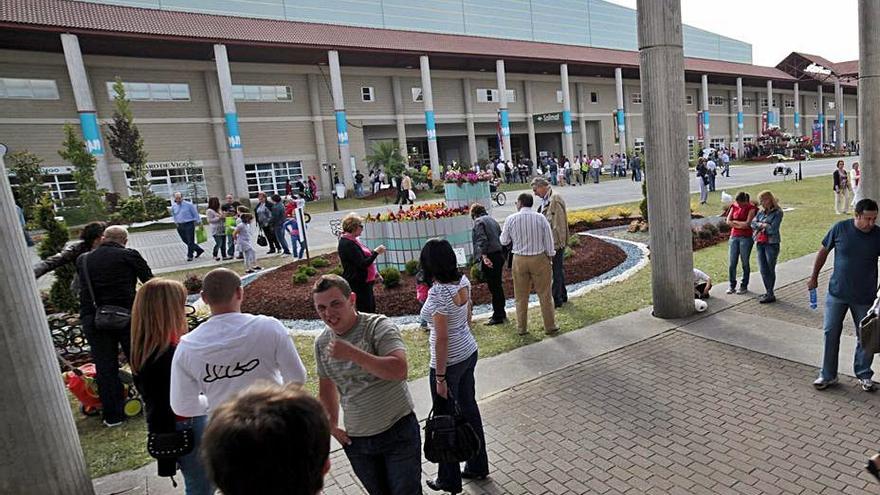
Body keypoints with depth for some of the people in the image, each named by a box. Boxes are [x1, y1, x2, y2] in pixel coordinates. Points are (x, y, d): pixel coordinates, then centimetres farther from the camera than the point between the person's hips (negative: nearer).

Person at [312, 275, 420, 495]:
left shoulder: (379, 326, -18)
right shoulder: (322, 343, 0)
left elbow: (400, 371, -32)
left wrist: (352, 353, -34)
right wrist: (332, 425, 11)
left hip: (398, 432, -5)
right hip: (356, 440, 5)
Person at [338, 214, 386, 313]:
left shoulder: (352, 240, 11)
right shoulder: (347, 244, -22)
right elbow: (362, 264, -24)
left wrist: (374, 273, 19)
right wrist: (376, 252, -16)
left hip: (364, 282, 11)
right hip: (357, 284, -11)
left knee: (371, 308, 18)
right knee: (365, 310, -5)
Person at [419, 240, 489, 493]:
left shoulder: (438, 294, -27)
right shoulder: (463, 280, -3)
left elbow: (442, 339, -24)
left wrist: (440, 377, -16)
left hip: (449, 362, -8)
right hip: (469, 352, 8)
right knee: (469, 408, 22)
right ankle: (477, 467, 40)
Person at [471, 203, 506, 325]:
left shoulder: (478, 221, -5)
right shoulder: (492, 220, 20)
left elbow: (482, 240, -19)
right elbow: (501, 237, 20)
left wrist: (484, 256, -27)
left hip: (489, 257, -9)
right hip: (499, 255, 9)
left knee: (494, 288, -3)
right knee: (498, 286, 17)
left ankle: (497, 317, 3)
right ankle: (501, 313, 27)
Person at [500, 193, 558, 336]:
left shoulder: (511, 219, -8)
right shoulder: (540, 218, -7)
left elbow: (504, 241, 1)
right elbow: (548, 240, -2)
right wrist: (550, 258, 9)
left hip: (519, 260, 1)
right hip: (539, 258, 0)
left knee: (521, 296, 13)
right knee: (544, 294, 11)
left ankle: (522, 328, 23)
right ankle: (550, 327, 20)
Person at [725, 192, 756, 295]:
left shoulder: (751, 208, -6)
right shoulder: (734, 206, 7)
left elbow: (747, 223, -14)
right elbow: (728, 221, 0)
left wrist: (734, 221, -4)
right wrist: (741, 224, -9)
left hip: (746, 238, -4)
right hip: (734, 237, 4)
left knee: (745, 263, 5)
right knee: (731, 263, 3)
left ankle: (744, 286, 16)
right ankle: (732, 286, 14)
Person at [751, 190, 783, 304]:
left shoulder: (778, 213, -8)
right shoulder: (761, 212, 10)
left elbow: (772, 229, -16)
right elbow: (753, 223, 2)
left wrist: (760, 225, -5)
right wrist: (762, 225, -14)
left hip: (772, 244, -6)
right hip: (760, 243, 6)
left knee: (770, 270, 1)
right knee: (763, 270, 10)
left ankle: (770, 295, 10)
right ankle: (768, 292, 23)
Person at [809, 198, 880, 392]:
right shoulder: (840, 228, -8)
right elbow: (824, 251, 4)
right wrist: (814, 277, 7)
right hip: (836, 293, 0)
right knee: (831, 333, 4)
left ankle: (864, 375, 30)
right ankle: (828, 375, 15)